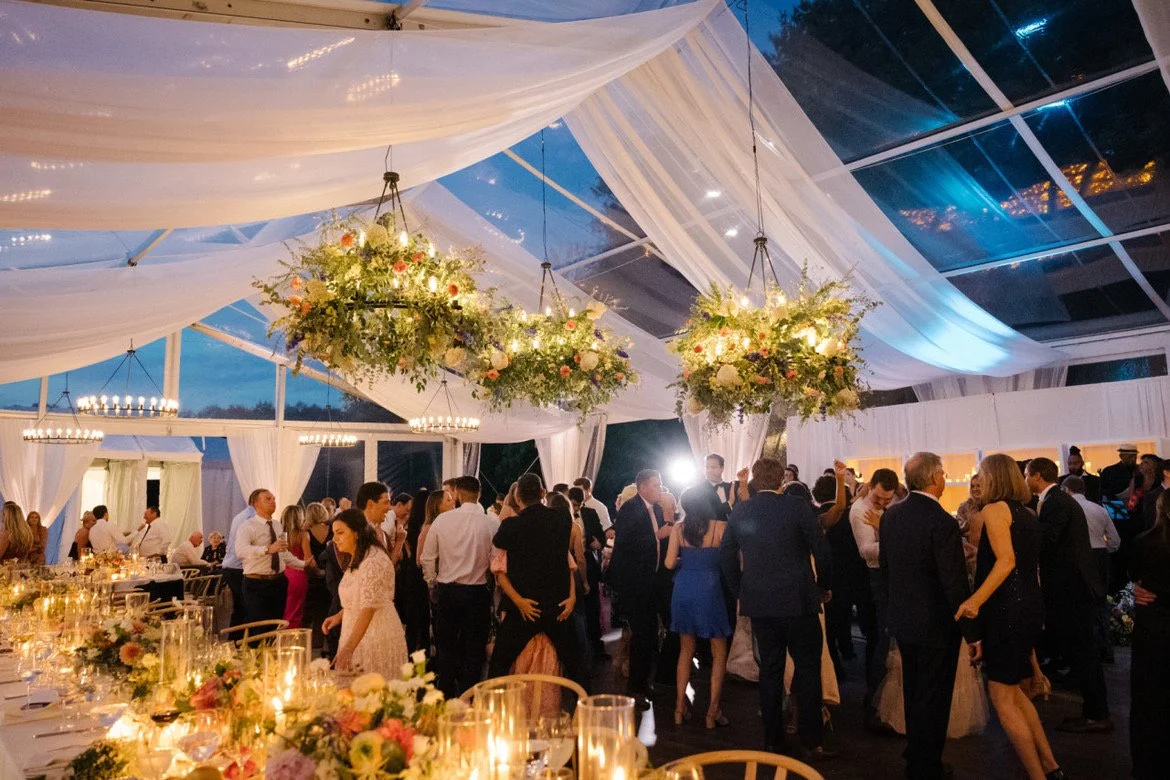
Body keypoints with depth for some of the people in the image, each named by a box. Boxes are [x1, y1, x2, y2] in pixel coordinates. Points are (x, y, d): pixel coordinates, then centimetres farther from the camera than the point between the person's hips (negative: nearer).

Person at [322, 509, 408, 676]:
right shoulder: (357, 559, 10)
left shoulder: (373, 561, -20)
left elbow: (368, 608, -27)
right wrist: (339, 616, 7)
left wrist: (348, 649, -31)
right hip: (358, 635, 9)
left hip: (376, 637, -9)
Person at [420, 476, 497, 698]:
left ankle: (446, 698, 25)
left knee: (446, 646, 17)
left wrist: (433, 583, 14)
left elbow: (427, 558, -1)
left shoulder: (442, 520, -7)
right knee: (474, 650, 11)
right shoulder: (491, 524, -10)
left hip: (447, 591, 1)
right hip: (478, 593, -1)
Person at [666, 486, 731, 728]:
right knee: (719, 654, 11)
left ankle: (680, 708, 19)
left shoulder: (678, 529, -2)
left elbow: (670, 563, -4)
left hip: (684, 589, 3)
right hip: (709, 588, -3)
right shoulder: (721, 526, -8)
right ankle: (713, 710, 8)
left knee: (686, 650, 17)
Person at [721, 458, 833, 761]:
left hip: (758, 602, 4)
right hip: (798, 600, -4)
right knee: (808, 668, 6)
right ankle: (810, 742, 10)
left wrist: (741, 589, 17)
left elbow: (726, 554, 7)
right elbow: (821, 550, -7)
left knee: (770, 668, 12)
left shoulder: (740, 511, 1)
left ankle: (772, 739, 20)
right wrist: (824, 586, 8)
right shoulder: (798, 506, -9)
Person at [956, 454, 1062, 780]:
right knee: (1013, 691, 20)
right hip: (1029, 605, 9)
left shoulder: (994, 509, -11)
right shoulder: (1027, 513, 14)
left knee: (1002, 699, 1)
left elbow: (1006, 560, -23)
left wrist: (976, 600, -30)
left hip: (1007, 609, -9)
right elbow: (1030, 564, 15)